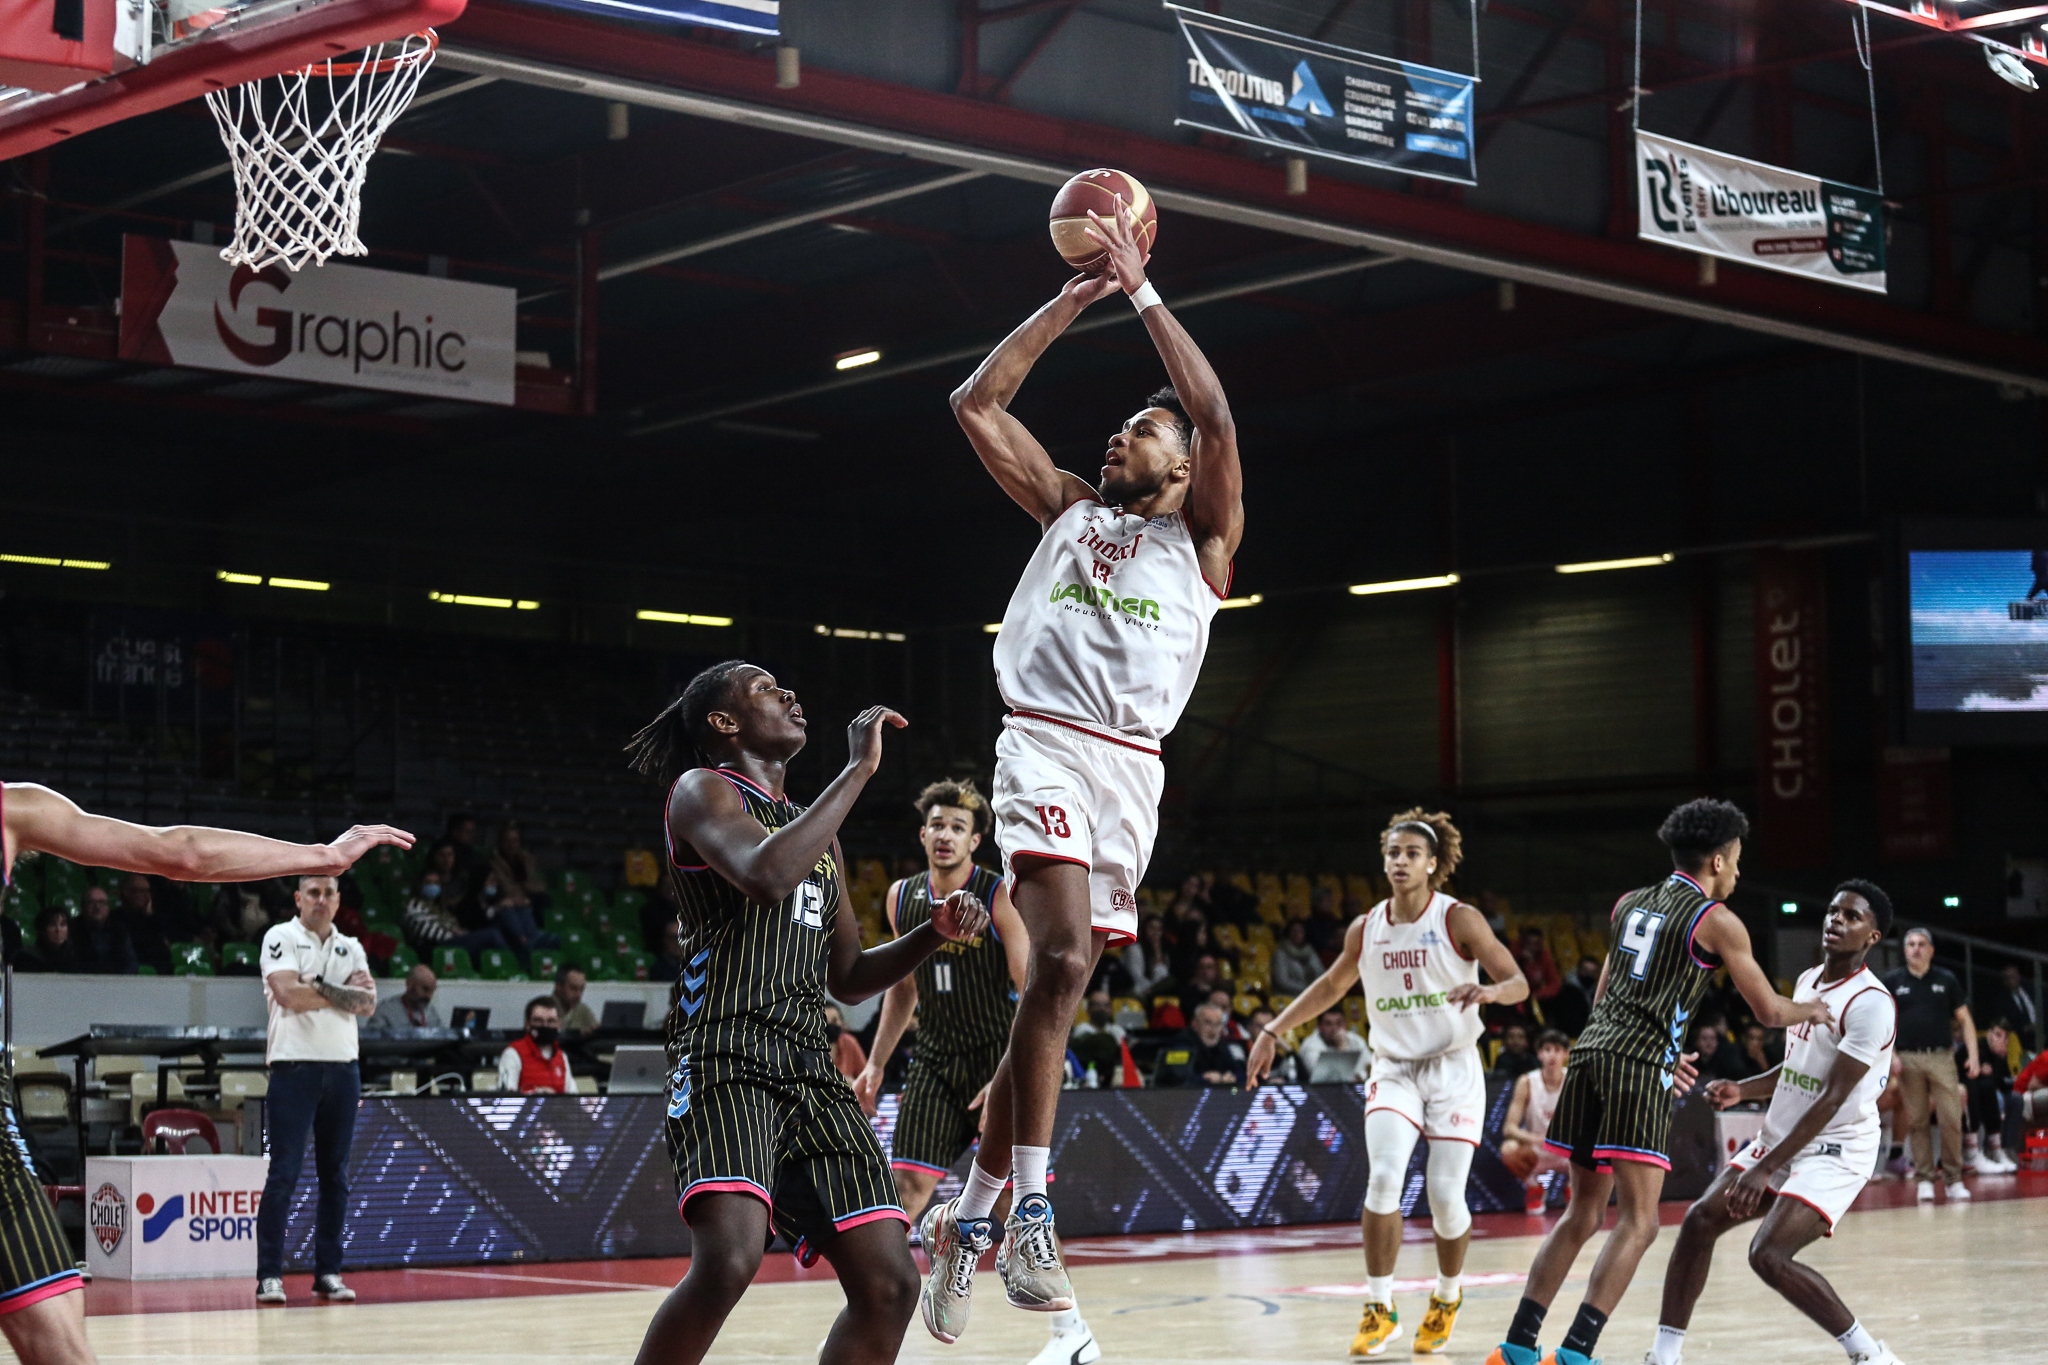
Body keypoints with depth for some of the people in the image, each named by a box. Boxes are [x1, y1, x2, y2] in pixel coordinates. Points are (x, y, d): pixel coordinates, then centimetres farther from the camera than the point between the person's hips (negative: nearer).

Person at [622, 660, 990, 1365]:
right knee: (729, 1258, -29)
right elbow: (765, 877, -21)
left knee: (888, 1283, -4)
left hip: (810, 1064, 8)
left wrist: (935, 933, 11)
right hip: (727, 1057, -8)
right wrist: (858, 769, -14)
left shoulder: (815, 828, 26)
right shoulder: (702, 791, 2)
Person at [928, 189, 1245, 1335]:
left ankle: (974, 1215, 13)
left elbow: (1219, 419, -2)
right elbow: (978, 403, 15)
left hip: (1134, 769, 1)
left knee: (1056, 989, 3)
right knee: (1062, 963, -23)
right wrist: (1074, 301, 11)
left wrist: (1143, 293, 1)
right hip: (1047, 746, -1)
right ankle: (1031, 1213, -21)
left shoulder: (1203, 538, 14)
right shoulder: (1068, 511, 20)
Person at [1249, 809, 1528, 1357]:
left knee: (1445, 1194, -7)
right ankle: (1380, 1308, -7)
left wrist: (1489, 991, -37)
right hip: (1393, 1069, 2)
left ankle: (1448, 1297, 23)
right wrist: (1273, 1031, 15)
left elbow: (1519, 983, -14)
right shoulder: (1365, 930, 1)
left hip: (1453, 1069, -2)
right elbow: (1332, 986, 19)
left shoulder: (1459, 920, -10)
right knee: (1383, 1178, -19)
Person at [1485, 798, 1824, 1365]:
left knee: (1583, 1213, 15)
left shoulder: (1629, 905, 21)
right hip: (1640, 1068, -7)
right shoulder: (1717, 922, 2)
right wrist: (1812, 1011, 29)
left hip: (1590, 1052, 7)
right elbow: (1769, 1011, 8)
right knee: (1638, 1222, -6)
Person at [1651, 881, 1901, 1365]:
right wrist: (1741, 1090, 3)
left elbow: (1832, 1098, -23)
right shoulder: (1807, 980, 9)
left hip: (1834, 1150, -9)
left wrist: (1765, 1169, -26)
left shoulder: (1870, 1003, -19)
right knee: (1700, 1220, 1)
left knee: (1769, 1255, -23)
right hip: (1780, 1138, 9)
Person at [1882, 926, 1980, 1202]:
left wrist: (1973, 1055, -1)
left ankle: (1953, 1179, 3)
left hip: (1941, 1057, 0)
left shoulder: (1946, 980, 6)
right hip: (1908, 1059, 0)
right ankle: (1924, 1179, 10)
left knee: (1951, 1119, -6)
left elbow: (1964, 1019, 8)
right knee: (1916, 1122, 3)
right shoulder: (1892, 981, 6)